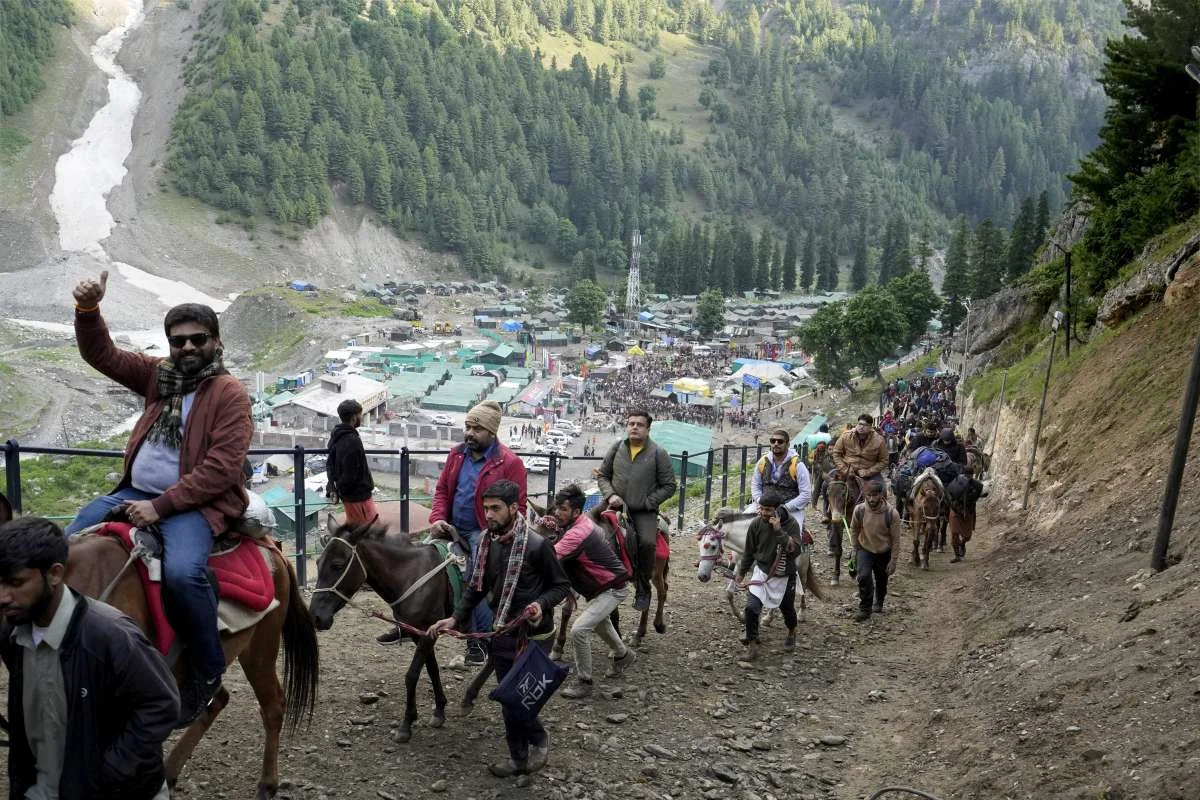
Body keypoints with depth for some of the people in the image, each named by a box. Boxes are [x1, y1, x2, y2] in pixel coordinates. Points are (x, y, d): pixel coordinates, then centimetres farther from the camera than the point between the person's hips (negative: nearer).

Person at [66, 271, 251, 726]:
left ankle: (207, 671, -14)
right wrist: (88, 310, -4)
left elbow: (221, 468, -17)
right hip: (138, 493, 8)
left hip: (197, 501, -8)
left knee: (182, 571, -33)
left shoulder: (230, 393, -8)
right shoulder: (159, 376, 13)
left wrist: (161, 505, -21)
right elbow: (101, 354, 16)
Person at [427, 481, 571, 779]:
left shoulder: (536, 545, -19)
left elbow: (562, 585, -9)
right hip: (501, 634, 6)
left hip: (533, 636, -6)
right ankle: (519, 756, 31)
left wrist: (541, 603, -27)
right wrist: (455, 618, -5)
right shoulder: (486, 545, -1)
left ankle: (539, 741, 24)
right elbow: (476, 588, 7)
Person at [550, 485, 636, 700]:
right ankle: (623, 654, 59)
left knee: (579, 630, -19)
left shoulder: (579, 533, -34)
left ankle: (584, 682, -1)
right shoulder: (579, 522, -5)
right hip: (597, 586, 11)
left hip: (613, 589, -11)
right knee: (600, 623, 32)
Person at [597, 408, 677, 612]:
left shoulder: (658, 453, -2)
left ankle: (643, 589, -6)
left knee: (647, 542, -26)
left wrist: (647, 502, -7)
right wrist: (610, 494, -4)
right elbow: (602, 475, 14)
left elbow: (669, 486, 1)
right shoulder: (617, 448, 6)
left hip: (644, 511, -2)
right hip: (617, 507, 2)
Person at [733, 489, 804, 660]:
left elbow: (795, 550, -29)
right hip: (762, 572, 1)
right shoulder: (757, 524, -13)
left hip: (784, 576, -1)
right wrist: (742, 572, 15)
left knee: (787, 608, 19)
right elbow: (749, 551, 3)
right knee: (751, 607, -17)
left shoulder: (791, 524, -18)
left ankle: (792, 633, 52)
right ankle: (752, 644, 0)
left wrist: (779, 530, -35)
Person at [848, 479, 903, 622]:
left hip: (884, 552, 0)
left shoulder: (891, 513, -25)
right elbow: (854, 529, -1)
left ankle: (878, 603, 47)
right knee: (864, 577, -20)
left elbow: (895, 539, -15)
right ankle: (865, 609, -4)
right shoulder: (859, 510, -21)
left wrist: (893, 560, -12)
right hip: (865, 550, 0)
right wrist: (855, 550, 3)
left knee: (881, 581, 17)